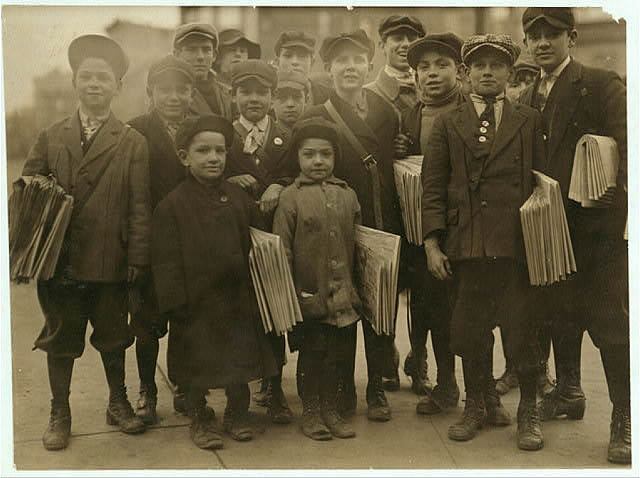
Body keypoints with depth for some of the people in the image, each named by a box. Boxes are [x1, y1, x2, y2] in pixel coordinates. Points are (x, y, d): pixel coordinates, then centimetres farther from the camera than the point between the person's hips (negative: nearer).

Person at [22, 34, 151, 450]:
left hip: (110, 261, -1)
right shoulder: (52, 138, 7)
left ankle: (118, 403, 32)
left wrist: (138, 257, -8)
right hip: (60, 260, 1)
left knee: (113, 336, 13)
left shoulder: (132, 143, 1)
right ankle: (60, 414, 24)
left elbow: (139, 206, -3)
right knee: (60, 339, 9)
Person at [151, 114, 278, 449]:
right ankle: (198, 419, 28)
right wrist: (175, 303, -13)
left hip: (237, 298, 4)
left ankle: (237, 414, 31)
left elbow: (258, 245, 9)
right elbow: (167, 261, -9)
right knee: (197, 362, 8)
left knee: (240, 356, 12)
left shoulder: (238, 198, 4)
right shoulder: (172, 206, -8)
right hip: (196, 301, -3)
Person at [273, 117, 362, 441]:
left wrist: (358, 286, 10)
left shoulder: (347, 195, 6)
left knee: (337, 351, 11)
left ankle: (330, 410, 26)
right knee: (313, 351, 7)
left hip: (342, 293, 4)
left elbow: (357, 243, 12)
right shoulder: (291, 197, -5)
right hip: (310, 293, -3)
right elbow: (281, 250, -5)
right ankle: (310, 412, 22)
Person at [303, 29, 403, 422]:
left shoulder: (387, 114, 9)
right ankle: (344, 390, 21)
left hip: (383, 228, 3)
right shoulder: (315, 119, -1)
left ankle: (377, 389, 22)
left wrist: (397, 226, 0)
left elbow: (396, 170, 8)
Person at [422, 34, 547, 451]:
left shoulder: (529, 121, 10)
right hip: (465, 245, 1)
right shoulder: (448, 124, 11)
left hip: (517, 245, -1)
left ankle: (529, 412, 18)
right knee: (471, 333, 8)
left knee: (523, 331, 2)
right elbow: (433, 186, 6)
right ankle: (480, 404, 27)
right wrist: (432, 244, -2)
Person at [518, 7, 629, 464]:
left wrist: (621, 206, -23)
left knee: (610, 319, -4)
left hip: (598, 224, -6)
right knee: (560, 314, 17)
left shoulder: (603, 85, -5)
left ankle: (624, 420, 5)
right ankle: (568, 392, 35)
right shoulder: (528, 98, 13)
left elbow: (625, 151, -13)